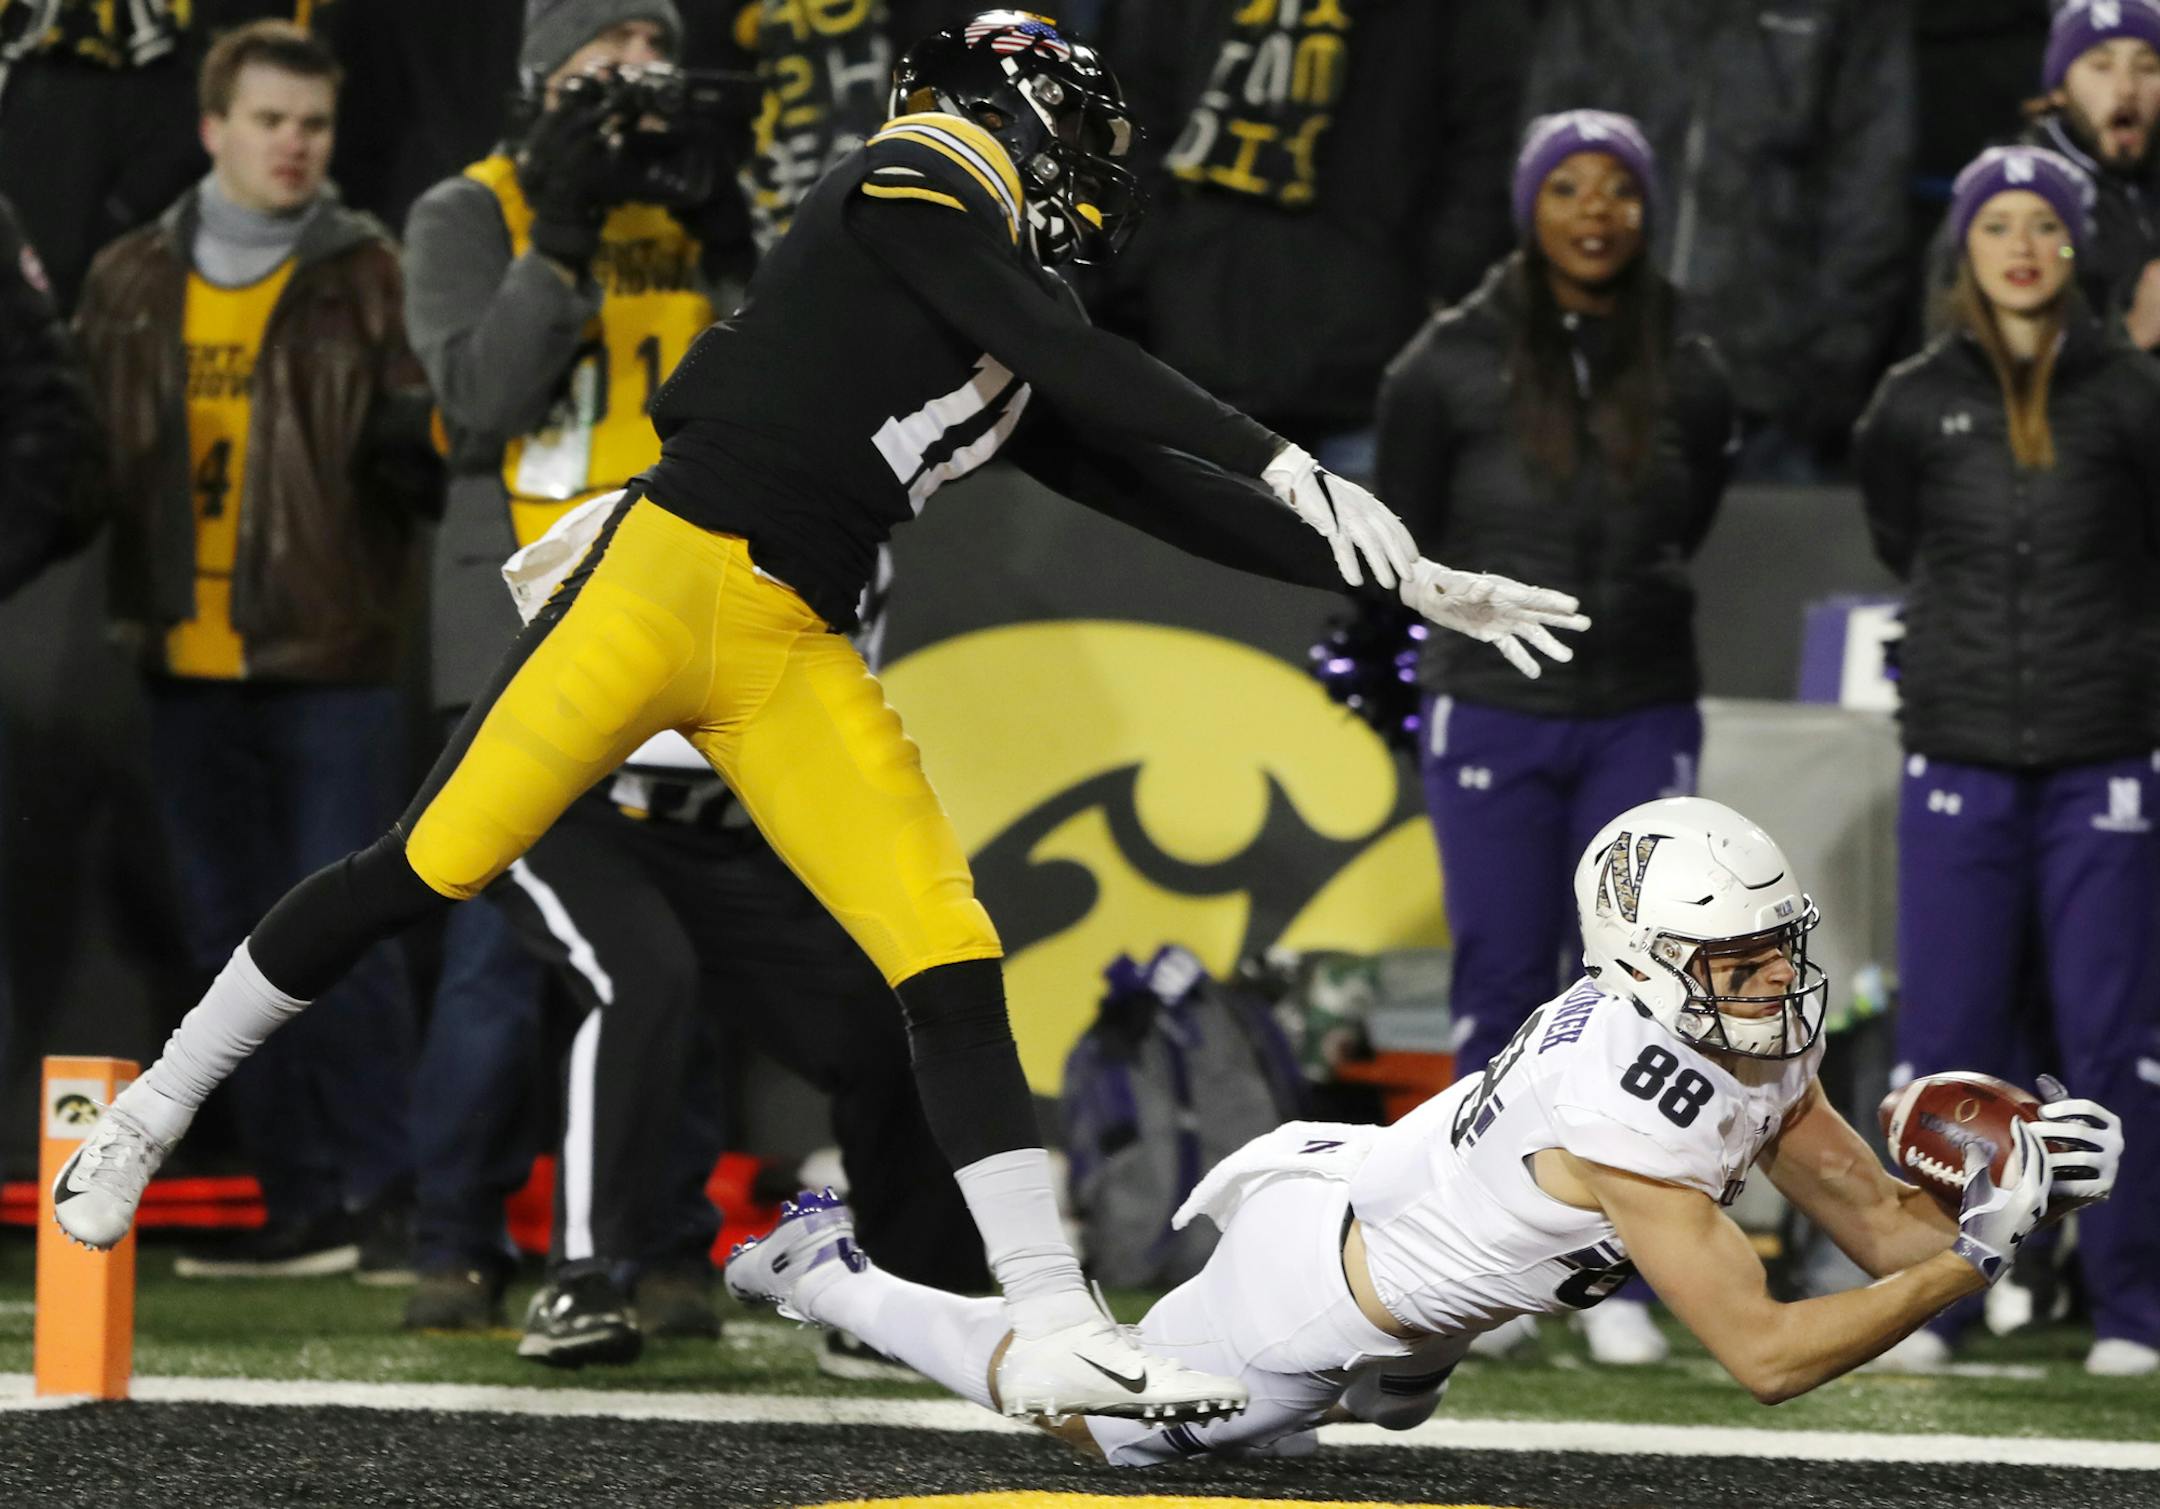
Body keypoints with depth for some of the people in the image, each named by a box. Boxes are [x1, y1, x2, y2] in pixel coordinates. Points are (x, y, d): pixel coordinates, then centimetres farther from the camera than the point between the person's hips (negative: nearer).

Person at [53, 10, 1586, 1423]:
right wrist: (1294, 470, -17)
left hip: (794, 659, 8)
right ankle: (146, 1120, 14)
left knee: (953, 965, -4)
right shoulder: (912, 190, -3)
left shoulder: (1007, 328, 20)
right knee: (426, 870, -3)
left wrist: (1407, 583, 19)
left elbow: (1154, 485, 21)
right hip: (675, 569, -8)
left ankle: (1058, 1332, -6)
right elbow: (1084, 366, -14)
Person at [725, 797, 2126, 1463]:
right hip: (1312, 1294, -8)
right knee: (1104, 1423, 17)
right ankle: (835, 1278, 30)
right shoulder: (1633, 1112, -39)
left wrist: (1999, 1181, -27)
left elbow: (1886, 1228, -8)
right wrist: (1984, 1250, -42)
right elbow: (1766, 1356, -39)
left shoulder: (1757, 1044, -12)